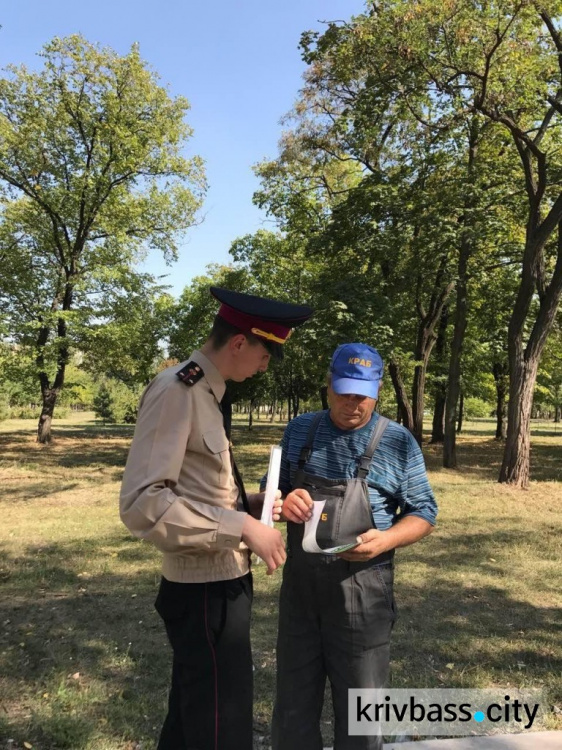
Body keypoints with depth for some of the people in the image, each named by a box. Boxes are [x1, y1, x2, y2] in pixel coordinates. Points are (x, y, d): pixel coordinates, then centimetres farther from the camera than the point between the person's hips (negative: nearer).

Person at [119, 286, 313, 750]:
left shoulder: (209, 394, 8)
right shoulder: (177, 391, -19)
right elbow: (142, 502, -26)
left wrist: (251, 504, 3)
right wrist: (241, 526, -25)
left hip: (221, 582, 9)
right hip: (204, 590, -9)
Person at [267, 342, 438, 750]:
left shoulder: (398, 442, -5)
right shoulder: (299, 430, 3)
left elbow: (423, 513, -2)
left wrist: (385, 539, -21)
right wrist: (283, 503, -13)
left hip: (362, 590, -3)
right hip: (299, 584, 3)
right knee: (294, 704, 17)